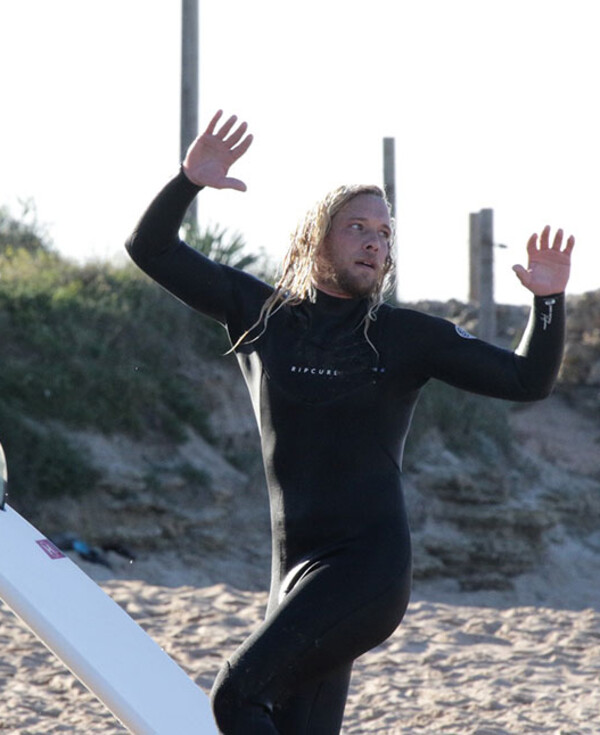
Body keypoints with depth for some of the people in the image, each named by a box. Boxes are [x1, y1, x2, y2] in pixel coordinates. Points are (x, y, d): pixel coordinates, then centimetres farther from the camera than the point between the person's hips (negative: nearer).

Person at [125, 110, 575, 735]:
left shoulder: (407, 336, 3)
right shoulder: (260, 313, 8)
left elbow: (528, 379, 5)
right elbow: (151, 249, 8)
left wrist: (548, 300, -11)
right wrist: (188, 182, -9)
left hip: (370, 566, -4)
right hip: (296, 567, 4)